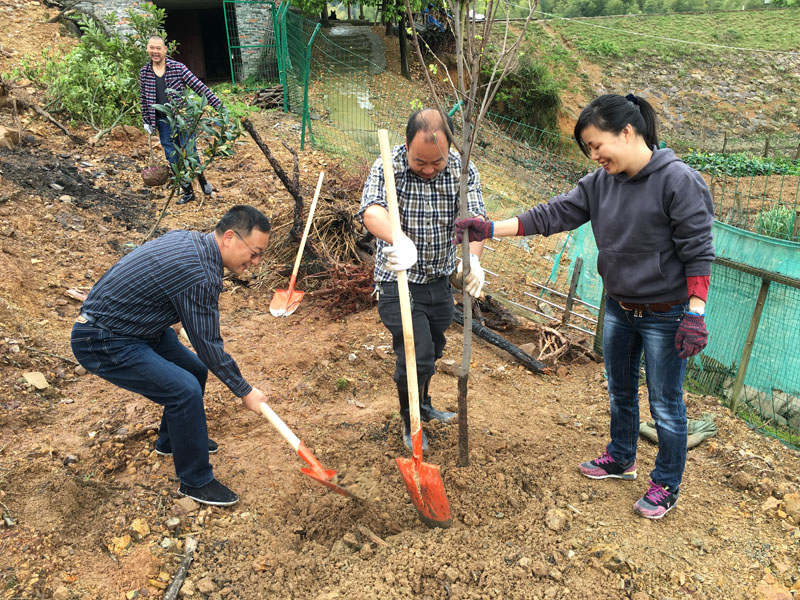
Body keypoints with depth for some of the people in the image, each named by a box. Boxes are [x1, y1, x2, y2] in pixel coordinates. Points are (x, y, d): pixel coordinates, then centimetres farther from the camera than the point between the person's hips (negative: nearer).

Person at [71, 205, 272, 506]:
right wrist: (244, 391, -9)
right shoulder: (199, 275, -29)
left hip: (132, 323, 10)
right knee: (185, 390, -17)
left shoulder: (189, 239, 0)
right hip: (103, 344, -10)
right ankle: (195, 481, 2)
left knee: (195, 371, 13)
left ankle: (172, 440, 37)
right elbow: (208, 345, -20)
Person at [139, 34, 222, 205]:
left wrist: (219, 106, -13)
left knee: (190, 153, -4)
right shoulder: (144, 72, 3)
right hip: (163, 122, 3)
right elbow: (144, 99, 12)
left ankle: (202, 180, 25)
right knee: (174, 159, 5)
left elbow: (199, 87, -9)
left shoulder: (178, 68, -7)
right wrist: (146, 122, 11)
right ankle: (188, 192, 17)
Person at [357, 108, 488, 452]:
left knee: (432, 350, 21)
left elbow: (475, 217, -19)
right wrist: (403, 242, -58)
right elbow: (372, 210, -37)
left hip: (440, 280, 5)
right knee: (416, 356, -7)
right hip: (399, 282, -4)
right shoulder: (388, 168, -19)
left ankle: (424, 405, 48)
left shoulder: (463, 171, -9)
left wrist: (473, 259, -40)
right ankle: (410, 422, 22)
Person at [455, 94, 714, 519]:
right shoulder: (600, 183, -1)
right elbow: (553, 214, -4)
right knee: (620, 391, 22)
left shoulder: (678, 180, -19)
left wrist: (695, 314, -19)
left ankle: (666, 485, 30)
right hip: (618, 309, 7)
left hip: (666, 315, -6)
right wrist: (491, 229, -12)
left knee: (665, 404, 9)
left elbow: (698, 252, -17)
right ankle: (621, 459, 45)